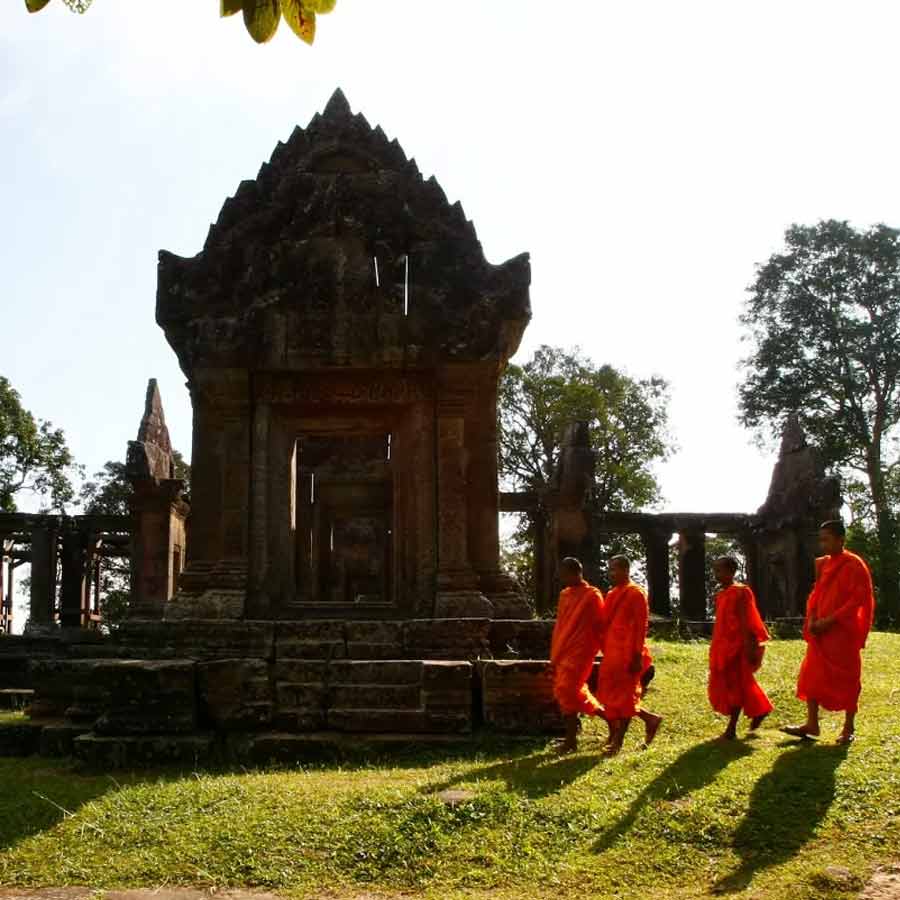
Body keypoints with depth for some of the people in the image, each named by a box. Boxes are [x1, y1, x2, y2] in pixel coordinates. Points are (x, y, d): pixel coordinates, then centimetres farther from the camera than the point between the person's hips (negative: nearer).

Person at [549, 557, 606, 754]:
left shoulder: (592, 596, -9)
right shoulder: (564, 595, 13)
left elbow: (600, 627, -6)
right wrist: (554, 656, 16)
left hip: (579, 652, -8)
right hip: (563, 652, 8)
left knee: (566, 691, -13)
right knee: (572, 693, 8)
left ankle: (571, 740, -6)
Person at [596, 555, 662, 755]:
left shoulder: (636, 594, -9)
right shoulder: (612, 594, 14)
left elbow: (641, 627, -13)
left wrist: (637, 656, -16)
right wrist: (605, 651, 14)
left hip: (628, 653, -8)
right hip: (612, 653, 9)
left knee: (624, 695, -2)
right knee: (608, 694, 10)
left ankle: (618, 741, 6)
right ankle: (650, 719, 23)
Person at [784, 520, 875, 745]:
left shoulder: (854, 565, -11)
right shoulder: (823, 564, 10)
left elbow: (859, 599, -15)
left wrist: (830, 620, -18)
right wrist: (812, 618, -1)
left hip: (843, 632, -7)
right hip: (821, 631, 7)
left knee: (846, 678, 3)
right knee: (811, 675, 5)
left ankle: (849, 727, 14)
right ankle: (812, 724, 11)